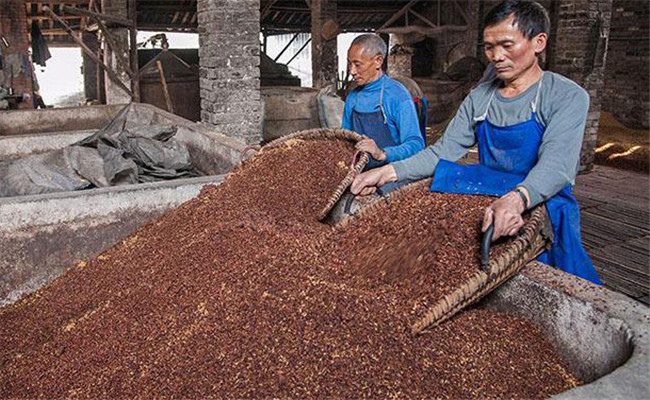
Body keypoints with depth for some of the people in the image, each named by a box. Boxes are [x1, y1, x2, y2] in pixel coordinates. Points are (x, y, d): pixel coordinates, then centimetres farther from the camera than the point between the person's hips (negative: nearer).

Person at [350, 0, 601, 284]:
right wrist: (389, 172, -15)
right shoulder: (479, 98, 6)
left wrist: (517, 198, -47)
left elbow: (557, 165, -26)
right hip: (484, 209, 4)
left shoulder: (567, 97, -10)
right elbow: (444, 151, 0)